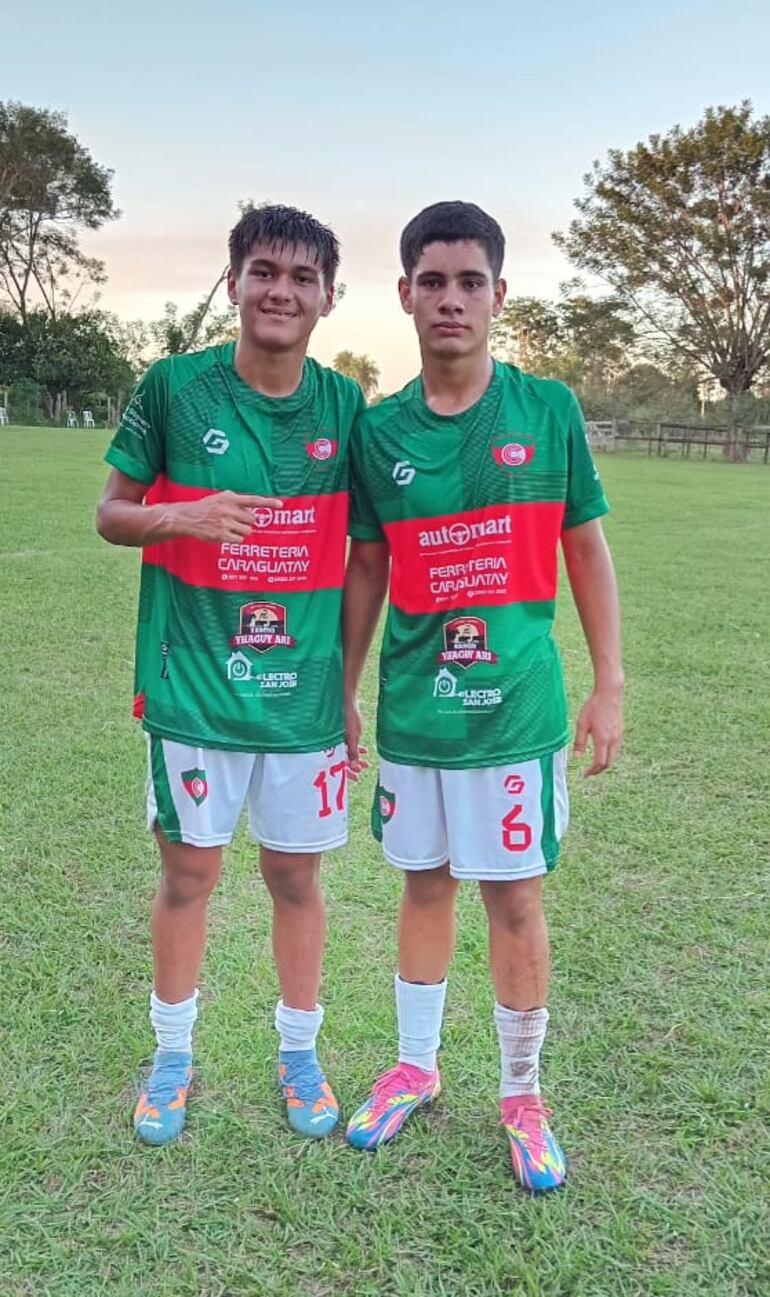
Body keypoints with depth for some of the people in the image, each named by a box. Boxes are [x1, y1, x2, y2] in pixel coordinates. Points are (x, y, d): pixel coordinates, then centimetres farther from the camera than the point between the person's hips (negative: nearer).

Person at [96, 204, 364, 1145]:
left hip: (305, 686, 2)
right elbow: (111, 514, 1)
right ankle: (172, 1053, 32)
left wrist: (353, 674, 7)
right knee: (188, 868, 10)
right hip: (195, 681, -1)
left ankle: (299, 1052, 32)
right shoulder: (173, 387, -5)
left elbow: (364, 546, 8)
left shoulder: (346, 405, 1)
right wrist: (184, 516, -20)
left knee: (296, 872, 12)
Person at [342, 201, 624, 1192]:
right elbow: (366, 570, 8)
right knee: (425, 885, 16)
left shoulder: (549, 410, -3)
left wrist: (609, 685, -1)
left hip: (517, 707, -2)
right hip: (412, 709, 2)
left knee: (514, 898, 7)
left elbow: (586, 551, 2)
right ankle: (414, 1068, 35)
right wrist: (341, 693, 9)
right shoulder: (379, 431, 1)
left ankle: (523, 1095, 27)